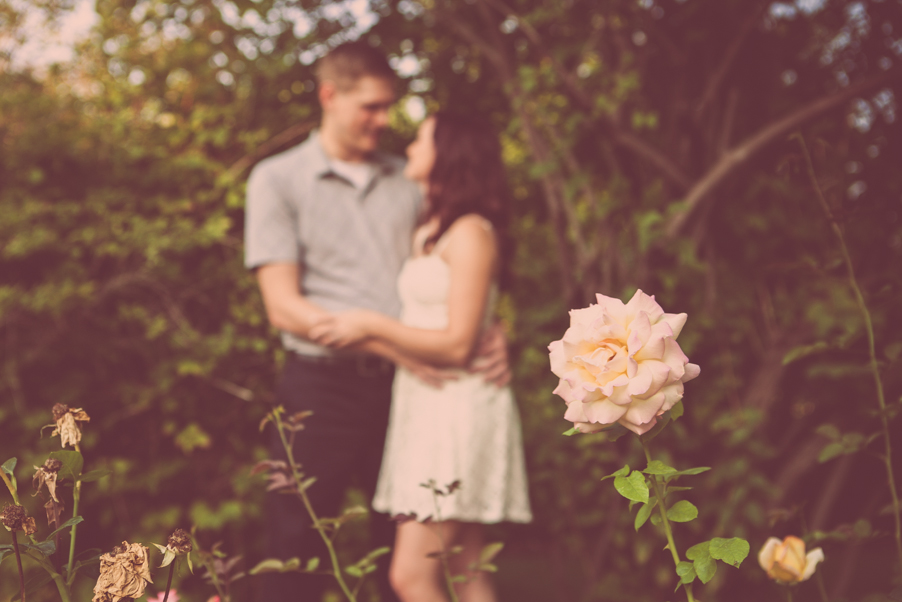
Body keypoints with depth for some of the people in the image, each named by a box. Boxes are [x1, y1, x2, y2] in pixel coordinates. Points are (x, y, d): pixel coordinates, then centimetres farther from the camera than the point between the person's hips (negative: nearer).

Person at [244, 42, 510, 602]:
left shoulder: (408, 179, 12)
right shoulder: (278, 179, 1)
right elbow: (284, 306, -7)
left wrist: (487, 332, -7)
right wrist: (389, 344, -17)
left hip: (404, 386, 3)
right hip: (323, 384, -3)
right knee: (298, 555, 2)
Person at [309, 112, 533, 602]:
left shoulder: (470, 233, -10)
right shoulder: (425, 232, 19)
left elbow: (457, 345, -16)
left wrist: (370, 326, -14)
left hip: (458, 409, -9)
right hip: (424, 404, 9)